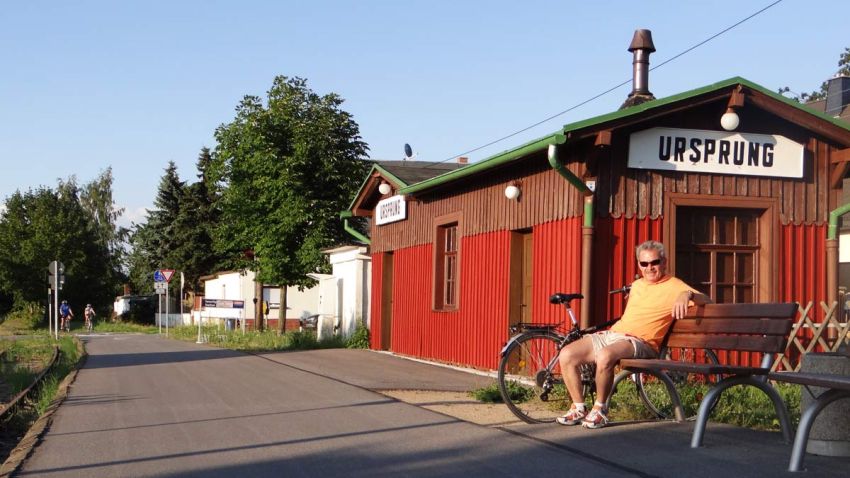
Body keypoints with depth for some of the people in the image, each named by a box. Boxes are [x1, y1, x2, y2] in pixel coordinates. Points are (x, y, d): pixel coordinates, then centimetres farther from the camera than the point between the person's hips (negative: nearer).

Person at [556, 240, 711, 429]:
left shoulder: (673, 286, 2)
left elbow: (706, 300, -9)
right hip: (611, 334, 7)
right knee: (566, 355, -13)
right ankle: (579, 408, 0)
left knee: (604, 356, -39)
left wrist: (688, 294, -27)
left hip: (639, 341, -7)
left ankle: (600, 409, -18)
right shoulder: (637, 285, 24)